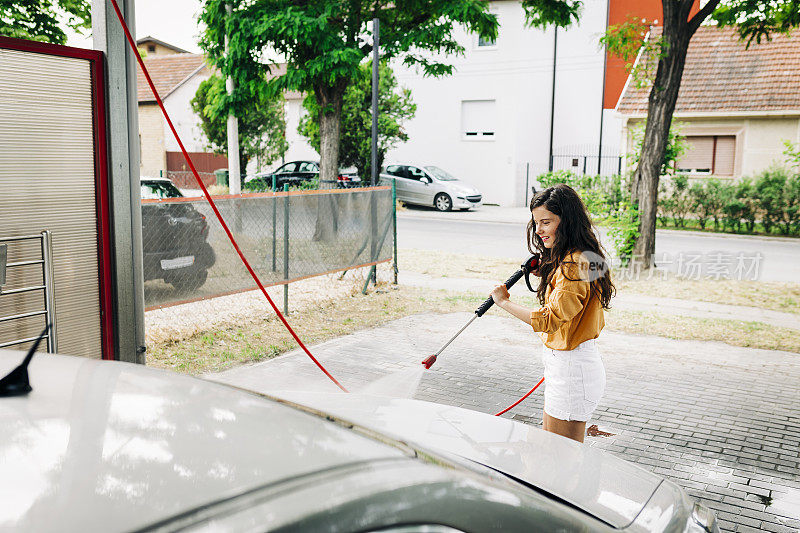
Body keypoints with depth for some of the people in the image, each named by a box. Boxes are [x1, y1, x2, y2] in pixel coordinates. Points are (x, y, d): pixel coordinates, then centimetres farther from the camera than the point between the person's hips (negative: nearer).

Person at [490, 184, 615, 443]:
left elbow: (547, 319, -27)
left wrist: (504, 301, -15)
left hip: (572, 369, -11)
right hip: (563, 364, 11)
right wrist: (545, 271, 15)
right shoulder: (562, 259, 11)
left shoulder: (575, 264, -22)